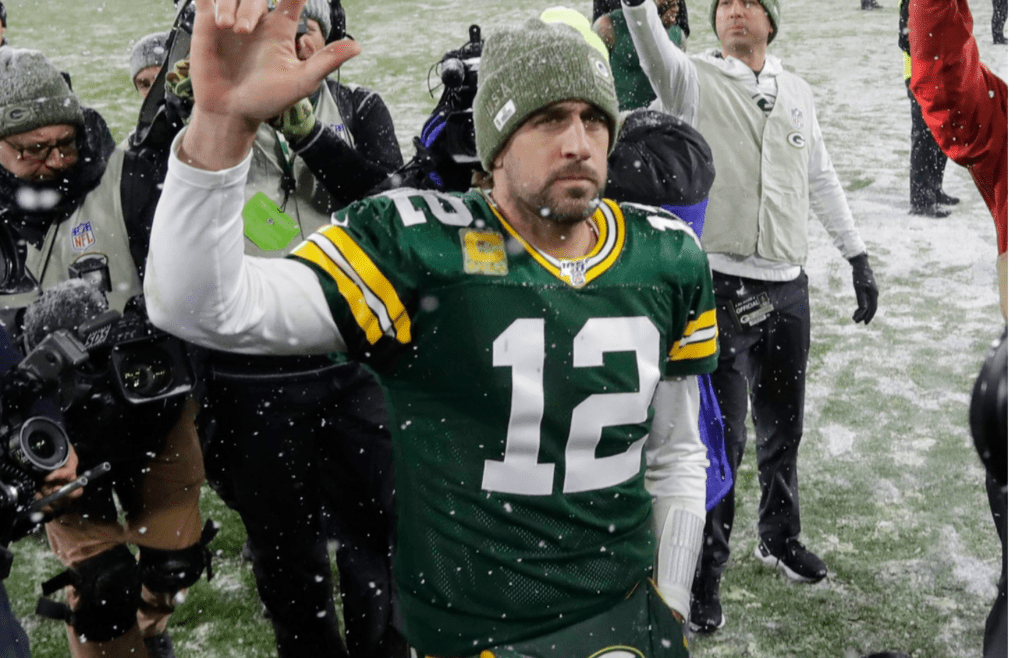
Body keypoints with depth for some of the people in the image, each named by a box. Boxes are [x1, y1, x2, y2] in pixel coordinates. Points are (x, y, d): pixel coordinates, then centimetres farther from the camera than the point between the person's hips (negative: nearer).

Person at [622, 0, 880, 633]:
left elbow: (821, 179, 20)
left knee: (783, 428, 18)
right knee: (723, 436, -4)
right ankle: (705, 576, 11)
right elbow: (657, 54, -26)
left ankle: (780, 539, 39)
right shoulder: (695, 79, -3)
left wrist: (857, 256, 19)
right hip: (722, 286, -5)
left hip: (788, 286, 5)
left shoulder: (796, 92, 12)